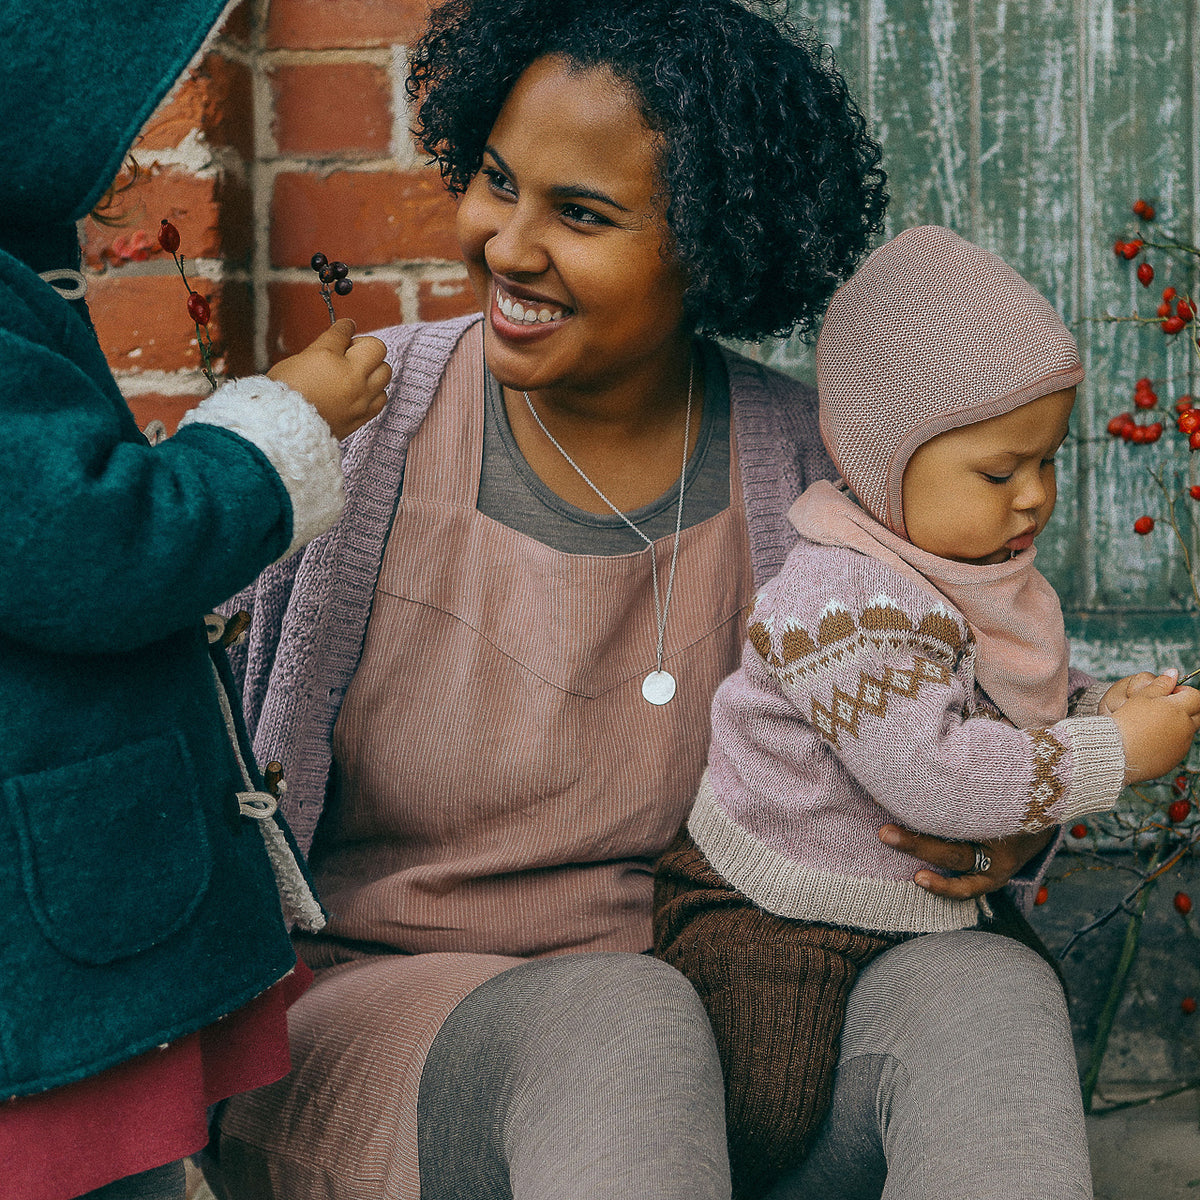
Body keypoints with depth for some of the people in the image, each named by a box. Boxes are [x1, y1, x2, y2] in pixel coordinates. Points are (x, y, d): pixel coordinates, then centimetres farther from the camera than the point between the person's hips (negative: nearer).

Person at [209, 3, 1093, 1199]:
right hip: (365, 1004, -2)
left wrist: (1009, 830, -11)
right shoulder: (348, 434, -8)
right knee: (621, 1021, -36)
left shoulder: (802, 464, -2)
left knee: (987, 989, -25)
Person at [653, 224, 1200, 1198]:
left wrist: (1101, 706, -5)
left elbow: (1023, 701, 18)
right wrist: (1112, 754, -25)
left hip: (933, 898, 9)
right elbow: (931, 775, -32)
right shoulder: (840, 604, -26)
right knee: (768, 1121, -15)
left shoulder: (988, 576, 3)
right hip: (775, 912, -8)